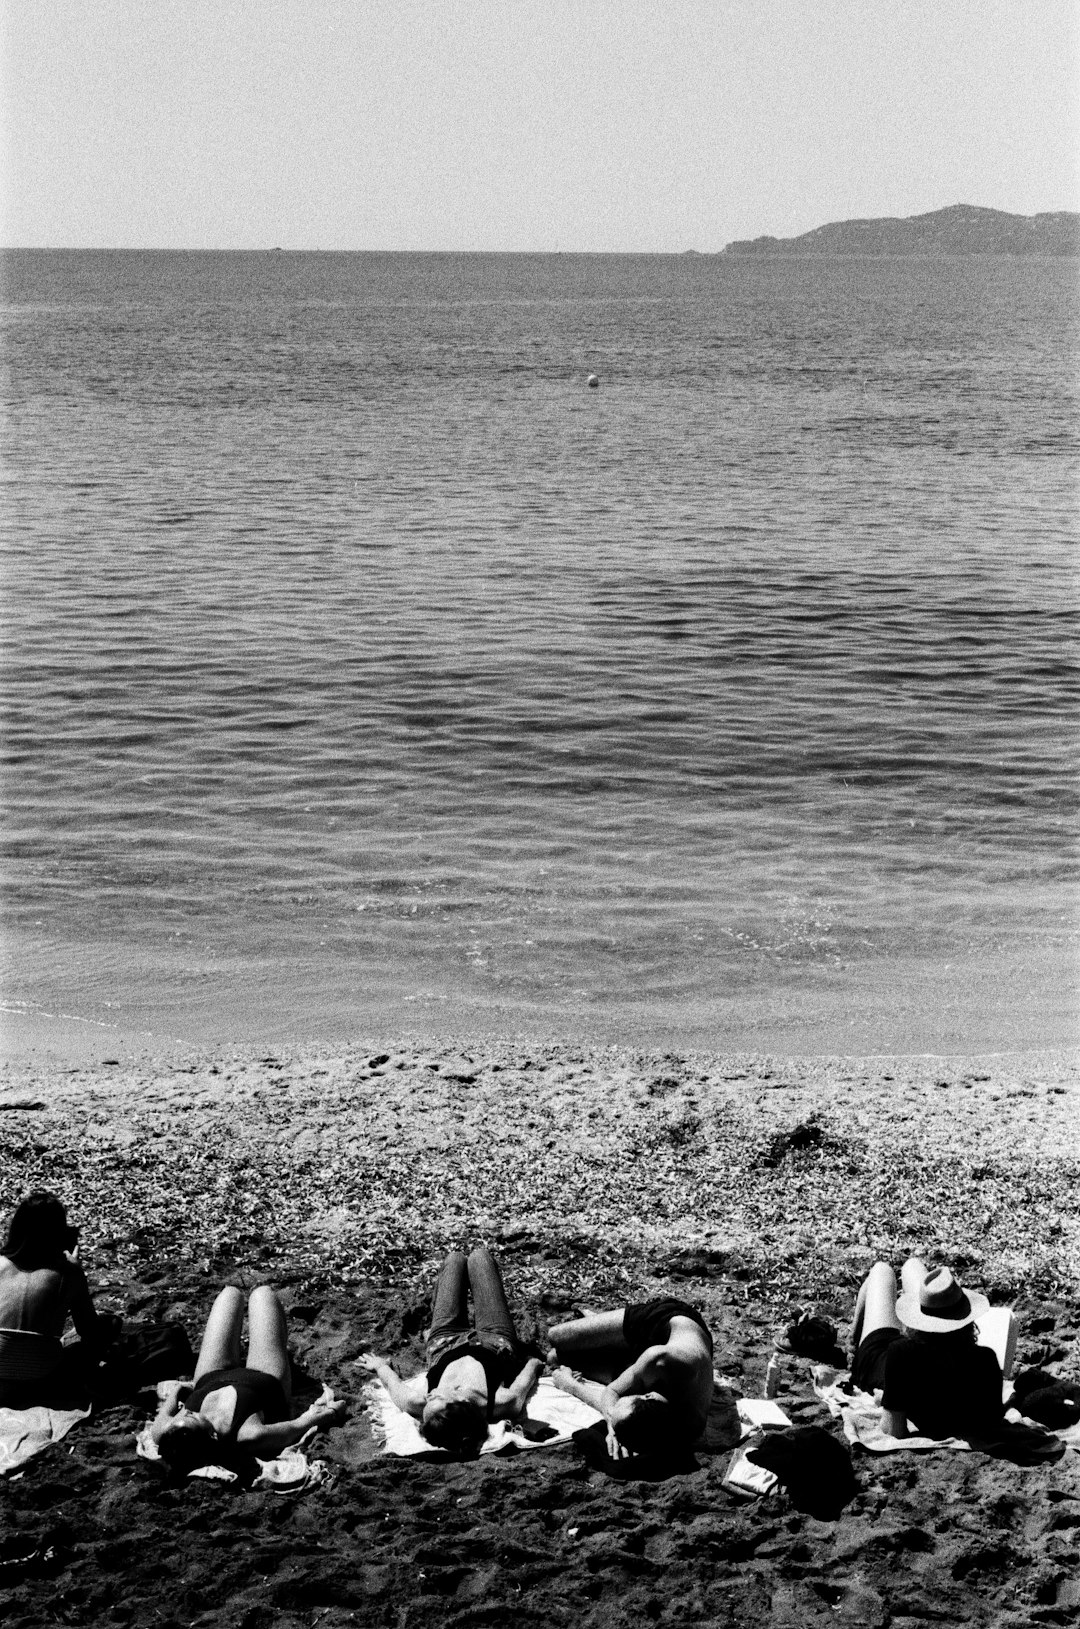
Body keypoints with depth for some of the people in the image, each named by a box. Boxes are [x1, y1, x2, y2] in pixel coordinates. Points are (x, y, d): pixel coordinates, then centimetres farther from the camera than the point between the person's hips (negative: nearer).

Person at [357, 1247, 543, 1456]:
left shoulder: (417, 1404, -46)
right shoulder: (503, 1404, -50)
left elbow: (394, 1382, -22)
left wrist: (379, 1365, -1)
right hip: (497, 1342, -1)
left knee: (455, 1259, 22)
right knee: (479, 1257, 20)